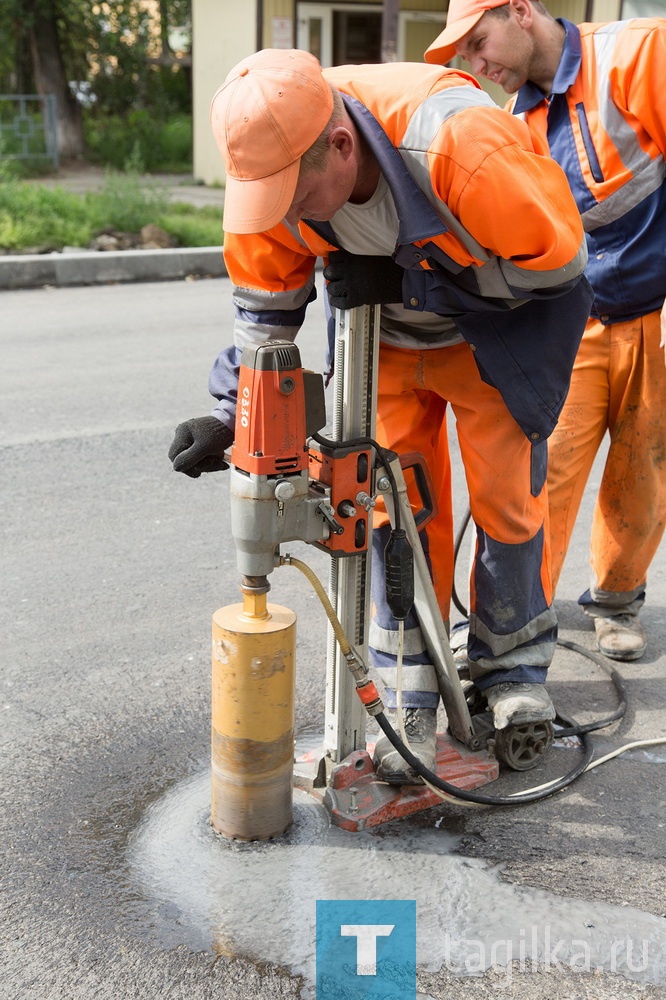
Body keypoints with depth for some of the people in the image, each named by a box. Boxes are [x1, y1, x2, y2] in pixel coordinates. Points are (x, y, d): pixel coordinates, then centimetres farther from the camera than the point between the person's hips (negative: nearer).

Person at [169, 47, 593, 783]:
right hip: (385, 339, 4)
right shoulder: (272, 161, -23)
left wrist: (400, 281, -30)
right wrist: (230, 413, -12)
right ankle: (410, 700, 12)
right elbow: (266, 301, -7)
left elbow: (557, 260, -27)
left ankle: (514, 671, 22)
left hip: (497, 330, -3)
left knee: (507, 498, 1)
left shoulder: (458, 141, -39)